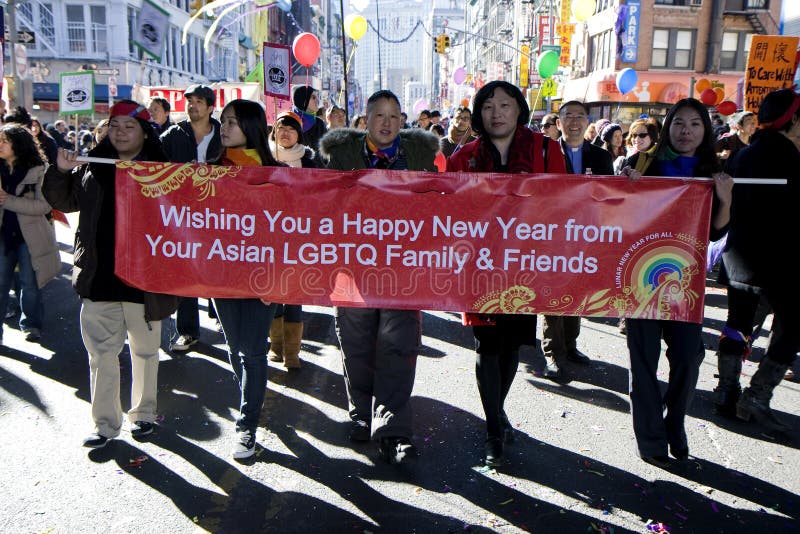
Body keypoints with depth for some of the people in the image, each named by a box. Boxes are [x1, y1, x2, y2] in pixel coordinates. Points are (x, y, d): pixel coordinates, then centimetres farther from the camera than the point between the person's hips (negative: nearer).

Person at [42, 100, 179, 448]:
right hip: (99, 279, 3)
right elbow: (62, 202, 15)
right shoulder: (91, 167, 5)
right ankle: (105, 423, 22)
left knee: (144, 350, 13)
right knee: (100, 353, 8)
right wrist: (60, 171, -1)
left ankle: (143, 413, 31)